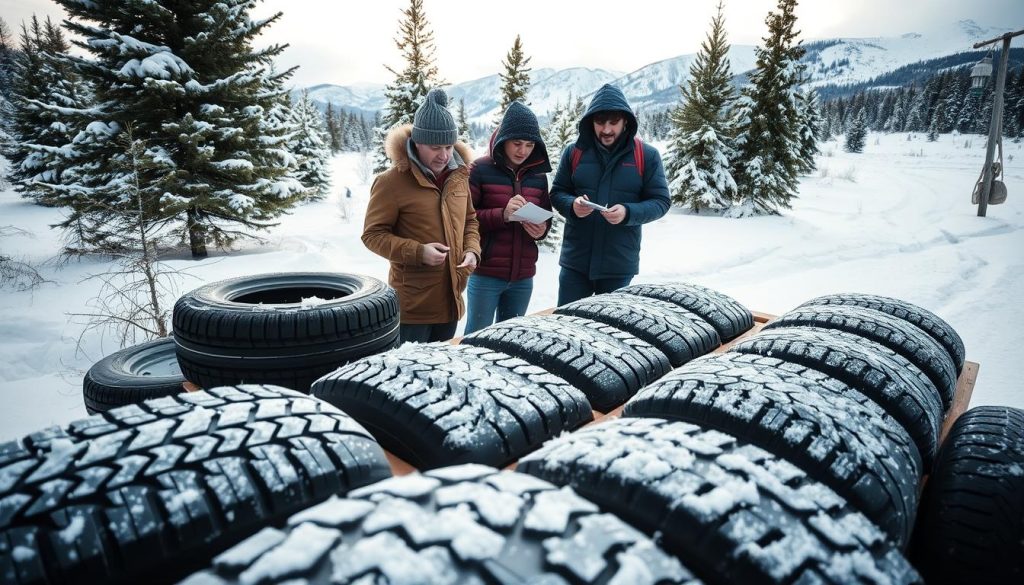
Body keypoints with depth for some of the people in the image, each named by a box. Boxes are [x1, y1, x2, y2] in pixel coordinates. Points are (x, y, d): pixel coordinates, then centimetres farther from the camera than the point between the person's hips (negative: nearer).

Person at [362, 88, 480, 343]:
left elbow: (469, 220, 18)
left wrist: (472, 250, -2)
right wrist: (418, 252, -21)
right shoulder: (392, 181, -12)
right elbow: (373, 234, -9)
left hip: (450, 300, 6)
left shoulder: (458, 175, 6)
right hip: (412, 304, -6)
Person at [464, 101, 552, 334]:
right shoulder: (480, 170, -5)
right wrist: (502, 215, -22)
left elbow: (546, 217, 17)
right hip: (486, 275, -4)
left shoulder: (538, 175, 9)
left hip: (523, 278, 5)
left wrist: (541, 230, -7)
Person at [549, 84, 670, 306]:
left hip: (619, 264, -1)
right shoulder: (574, 152, 2)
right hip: (575, 260, 1)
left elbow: (660, 201, -2)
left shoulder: (646, 155, -2)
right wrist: (572, 205, -16)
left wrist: (628, 213, -21)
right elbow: (557, 193, 7)